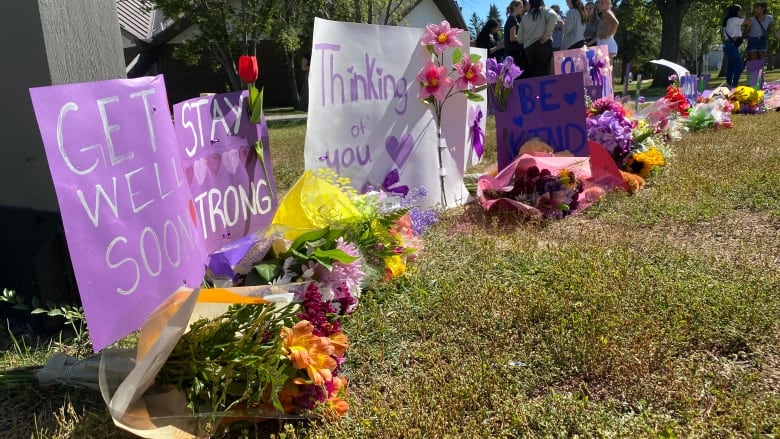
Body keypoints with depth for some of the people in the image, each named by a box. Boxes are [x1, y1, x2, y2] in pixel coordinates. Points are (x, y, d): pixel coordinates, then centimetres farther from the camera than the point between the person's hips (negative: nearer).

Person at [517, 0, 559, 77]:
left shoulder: (525, 17, 16)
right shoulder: (546, 11, 8)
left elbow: (519, 38, 9)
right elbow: (553, 16, -16)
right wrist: (547, 35, -11)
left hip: (529, 47, 3)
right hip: (544, 45, -3)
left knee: (532, 73, 8)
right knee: (543, 72, -5)